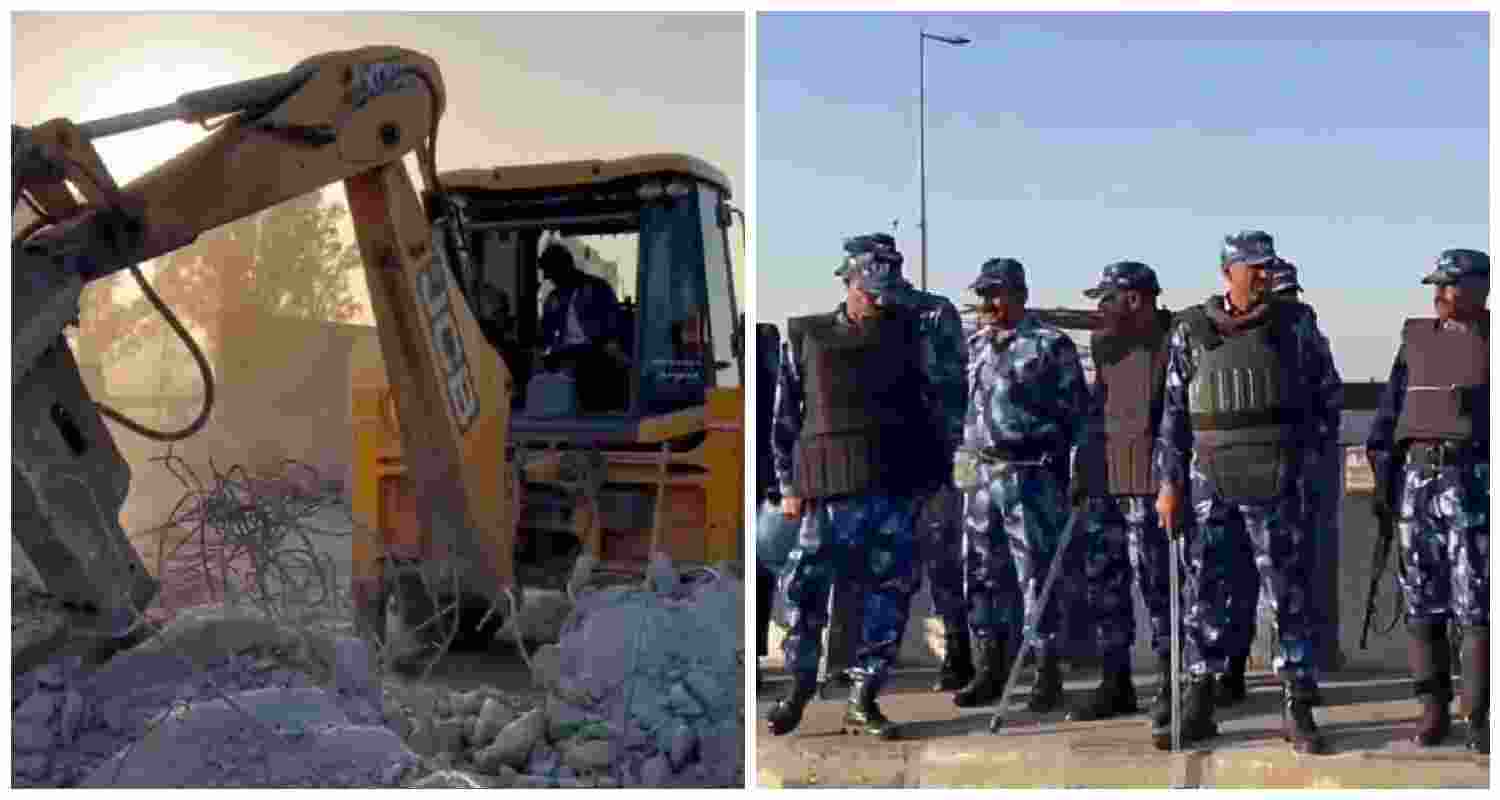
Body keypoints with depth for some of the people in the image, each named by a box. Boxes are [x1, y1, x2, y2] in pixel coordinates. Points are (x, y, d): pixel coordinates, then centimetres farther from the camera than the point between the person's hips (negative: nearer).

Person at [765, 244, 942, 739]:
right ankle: (800, 686, 19)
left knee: (889, 592, 3)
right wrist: (790, 485, 2)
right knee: (804, 588, -4)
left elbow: (928, 401, 17)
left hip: (897, 486, 3)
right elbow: (785, 415, 7)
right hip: (832, 489, -2)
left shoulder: (904, 333, 13)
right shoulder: (806, 338, 6)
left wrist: (932, 470, 11)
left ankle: (863, 701, 15)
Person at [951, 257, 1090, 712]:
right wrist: (965, 461, 15)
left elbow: (1076, 413, -5)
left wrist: (1073, 473, -8)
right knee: (982, 577, 10)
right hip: (979, 476, 7)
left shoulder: (1050, 345, -6)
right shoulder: (976, 345, 13)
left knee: (1036, 577, -3)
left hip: (1031, 478, -6)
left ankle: (1048, 677, 6)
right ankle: (989, 672, 21)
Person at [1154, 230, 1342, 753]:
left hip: (1277, 482, -1)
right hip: (1210, 481, 1)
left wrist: (1306, 445, 4)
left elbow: (1330, 393, 12)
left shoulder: (1296, 324, 4)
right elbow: (1174, 413, 6)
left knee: (1291, 595, 2)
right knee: (1205, 596, 5)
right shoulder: (1191, 331, 4)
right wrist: (1169, 484, 2)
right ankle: (1198, 710, 15)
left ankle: (1298, 713, 12)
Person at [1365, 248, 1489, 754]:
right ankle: (1434, 709, 14)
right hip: (1415, 476, 4)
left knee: (1476, 604, -4)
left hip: (1470, 480, -4)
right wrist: (1382, 475, 8)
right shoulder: (1417, 339, 13)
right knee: (1422, 600, 5)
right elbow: (1389, 410, 14)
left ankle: (1479, 716, 4)